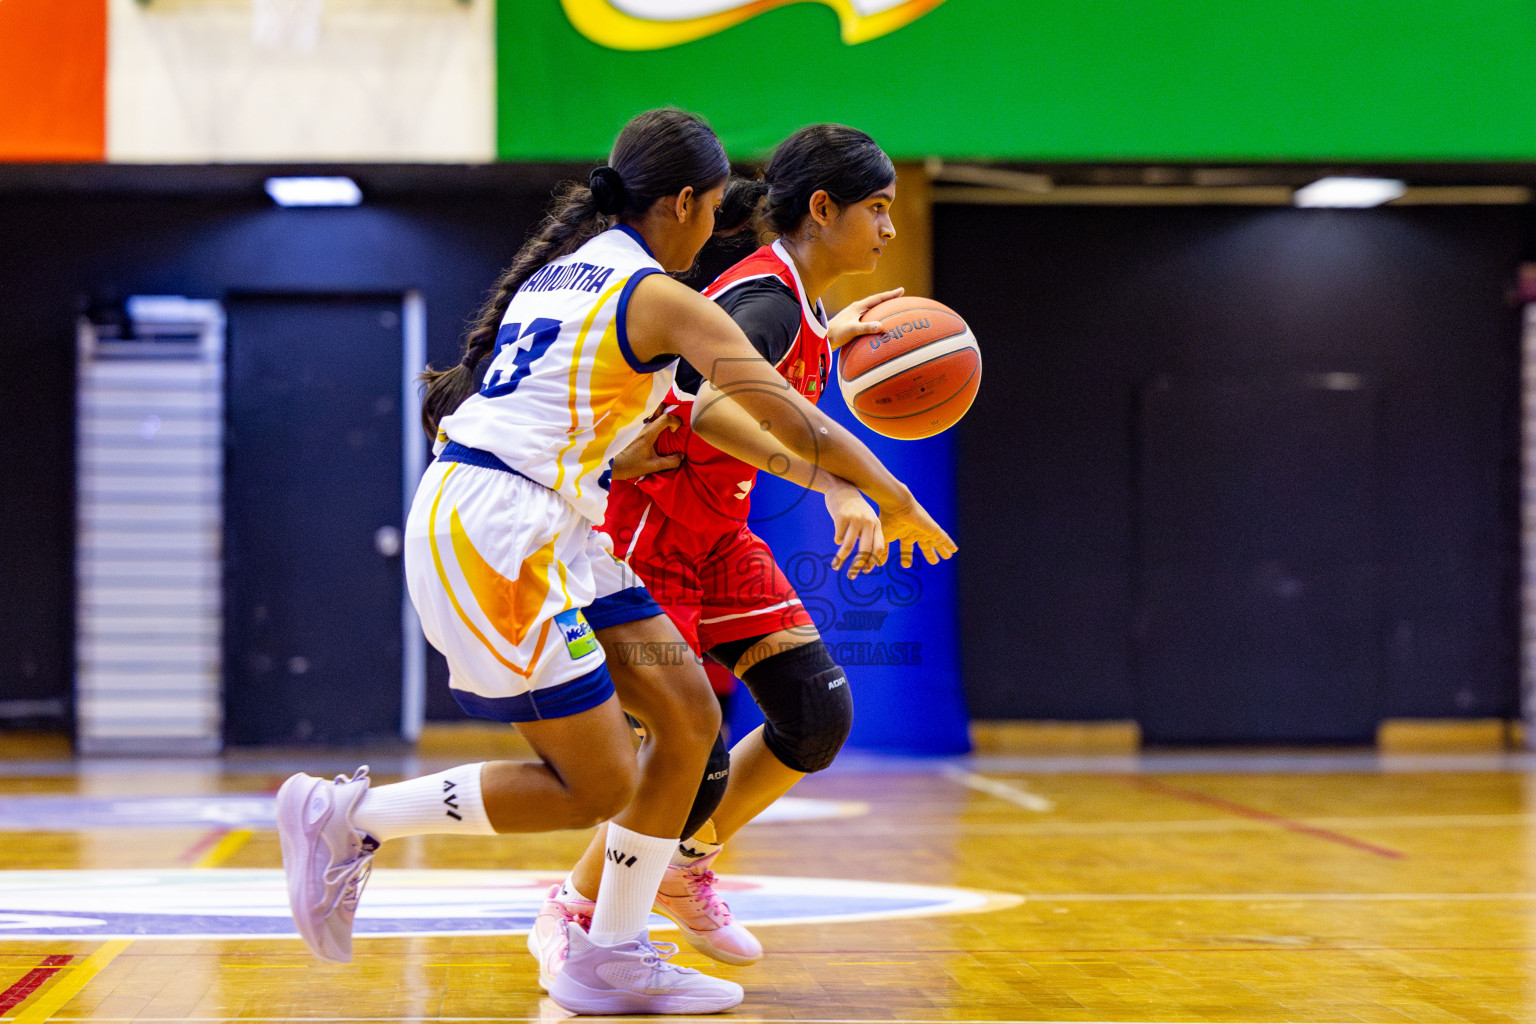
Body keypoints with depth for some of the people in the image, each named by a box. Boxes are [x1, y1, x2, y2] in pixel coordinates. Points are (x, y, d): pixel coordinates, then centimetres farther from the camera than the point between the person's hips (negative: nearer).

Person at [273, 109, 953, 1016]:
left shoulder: (562, 270, 16)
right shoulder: (665, 300, -10)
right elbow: (800, 429, -12)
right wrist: (895, 497, 2)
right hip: (489, 533, -9)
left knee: (691, 717, 8)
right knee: (601, 787, -5)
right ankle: (347, 817, 3)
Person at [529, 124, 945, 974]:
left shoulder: (796, 299, 4)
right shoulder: (769, 300, -24)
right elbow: (715, 408, -44)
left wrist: (828, 339, 18)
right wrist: (833, 482, -53)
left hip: (716, 532, 9)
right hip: (644, 531, -9)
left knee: (819, 716, 0)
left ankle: (687, 868, 19)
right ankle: (572, 912, 10)